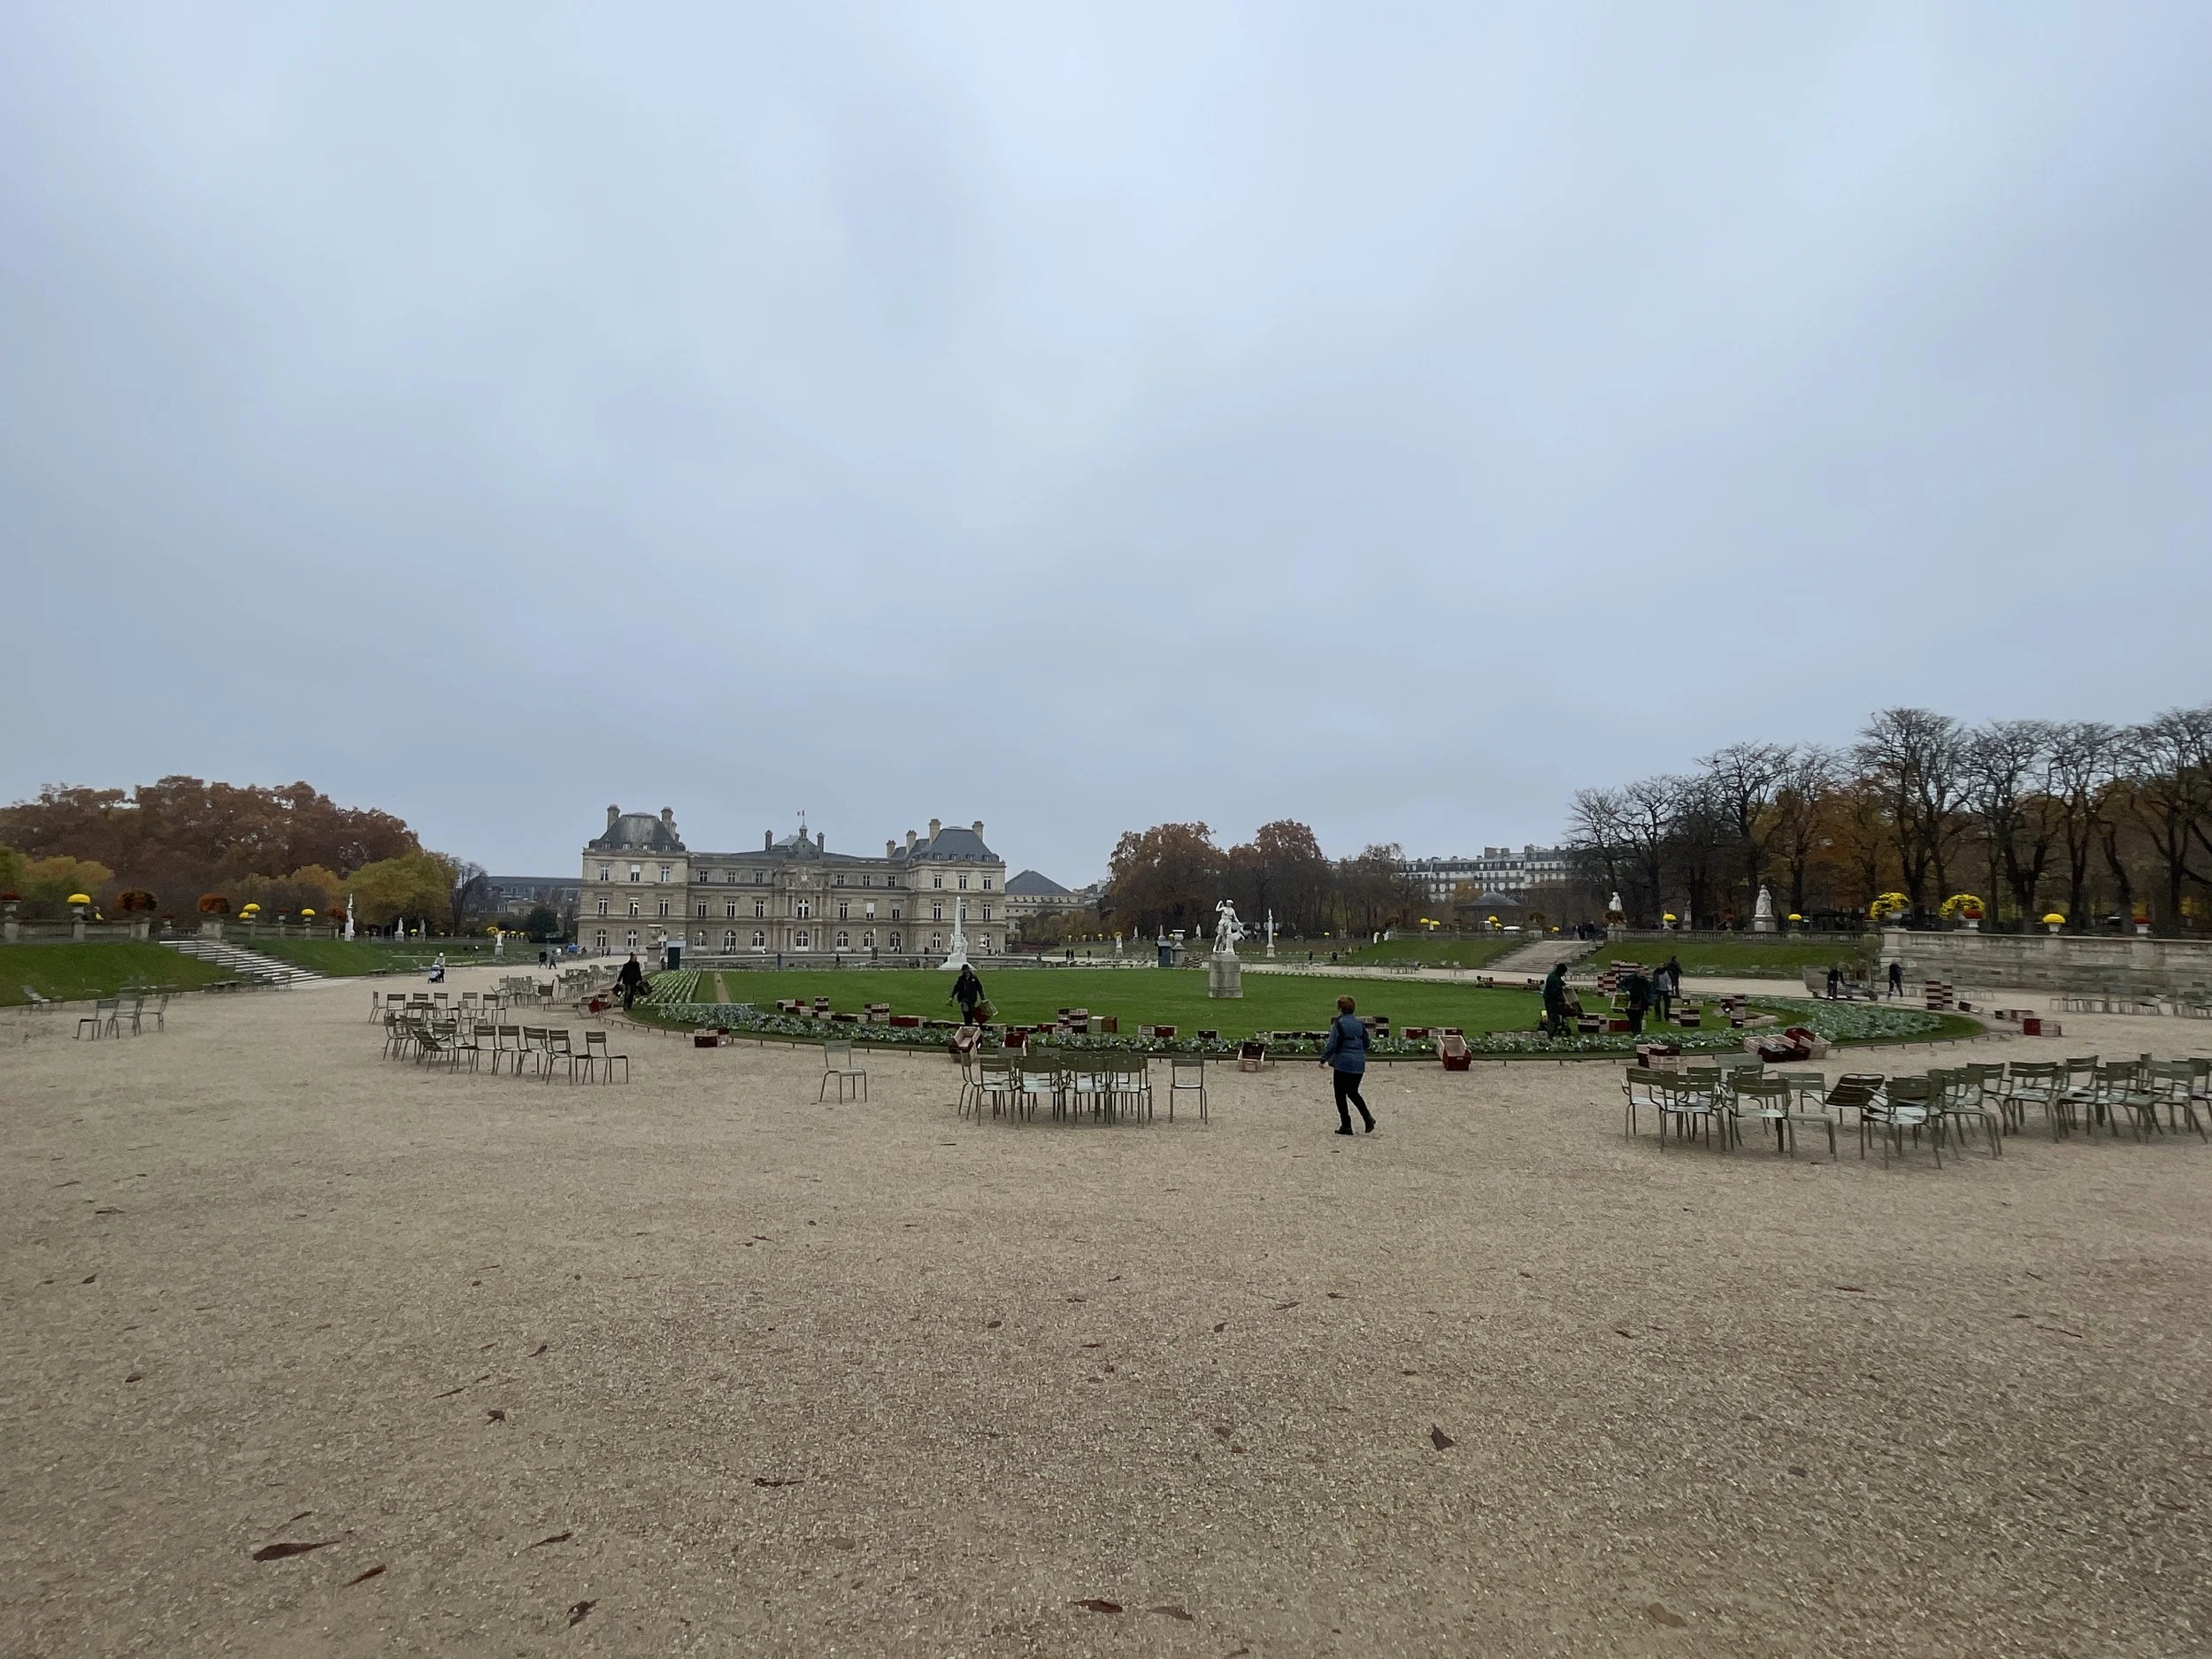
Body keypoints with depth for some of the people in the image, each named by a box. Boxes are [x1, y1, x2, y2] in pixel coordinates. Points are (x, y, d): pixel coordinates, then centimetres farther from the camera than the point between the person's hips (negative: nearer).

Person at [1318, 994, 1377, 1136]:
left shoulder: (1339, 1024, -12)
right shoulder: (1359, 1023, 7)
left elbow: (1332, 1045, -14)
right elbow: (1366, 1043, 14)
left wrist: (1324, 1059, -3)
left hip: (1344, 1064, -6)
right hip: (1359, 1064, 6)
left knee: (1340, 1095, 6)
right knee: (1353, 1092, 20)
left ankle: (1346, 1126, 7)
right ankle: (1368, 1118, 4)